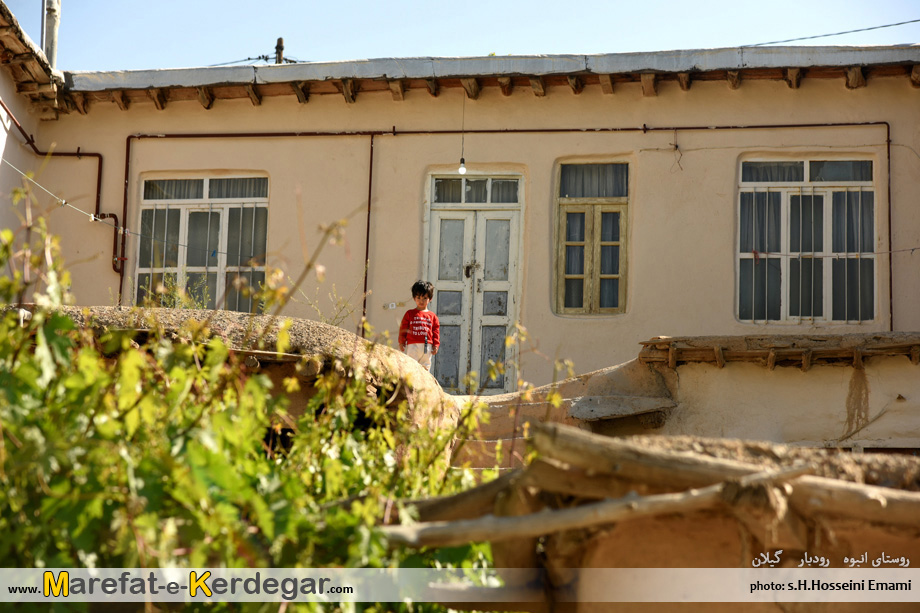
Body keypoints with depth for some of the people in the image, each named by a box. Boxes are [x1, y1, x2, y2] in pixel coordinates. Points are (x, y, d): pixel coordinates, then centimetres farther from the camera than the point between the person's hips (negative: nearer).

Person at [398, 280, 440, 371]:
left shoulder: (432, 316, 14)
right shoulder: (409, 314, 11)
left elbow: (436, 331, 12)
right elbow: (403, 329, 9)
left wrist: (436, 345, 3)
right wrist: (401, 342, 1)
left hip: (427, 347, 2)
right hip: (413, 346, -2)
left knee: (425, 368, 3)